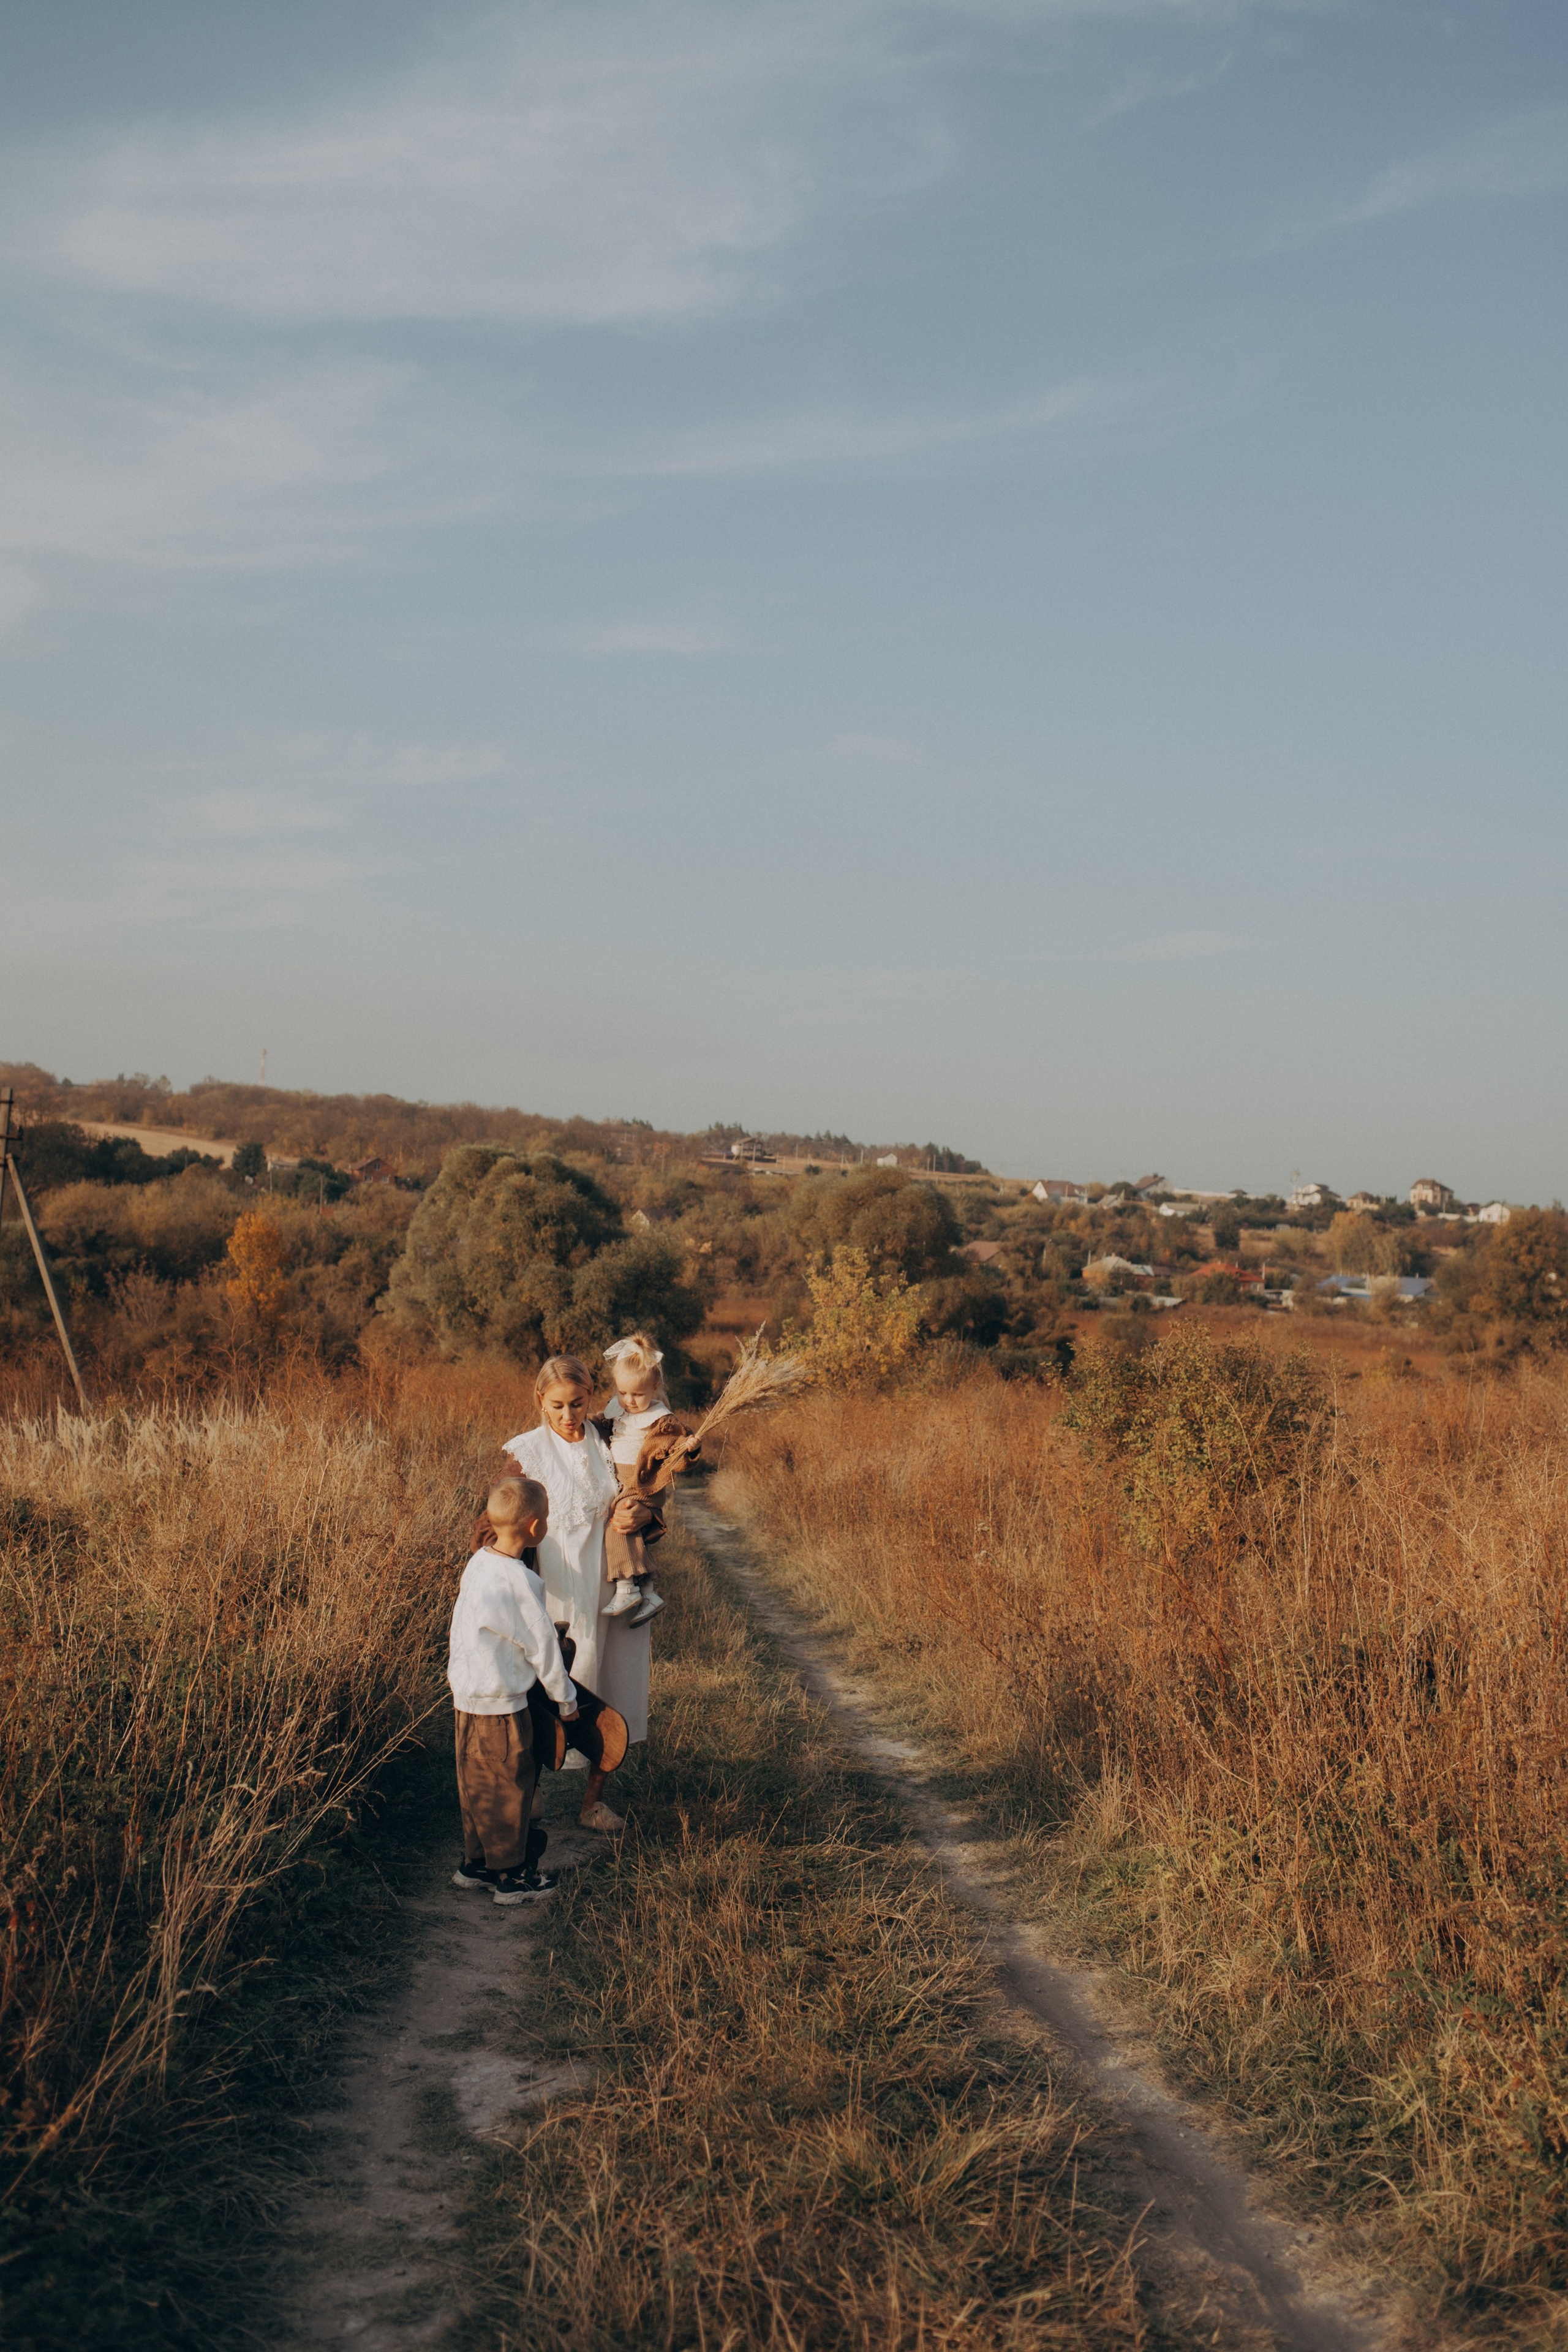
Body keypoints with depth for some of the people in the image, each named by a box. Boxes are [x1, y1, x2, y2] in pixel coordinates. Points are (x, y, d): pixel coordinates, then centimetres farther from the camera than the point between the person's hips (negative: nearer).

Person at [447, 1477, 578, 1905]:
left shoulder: (478, 1563, 2)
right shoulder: (518, 1581, -24)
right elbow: (542, 1646, -14)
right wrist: (565, 1698, -1)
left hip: (469, 1698, 8)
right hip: (501, 1706, -8)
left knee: (477, 1785, 19)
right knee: (508, 1786, 5)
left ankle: (475, 1862, 31)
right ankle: (511, 1876, 15)